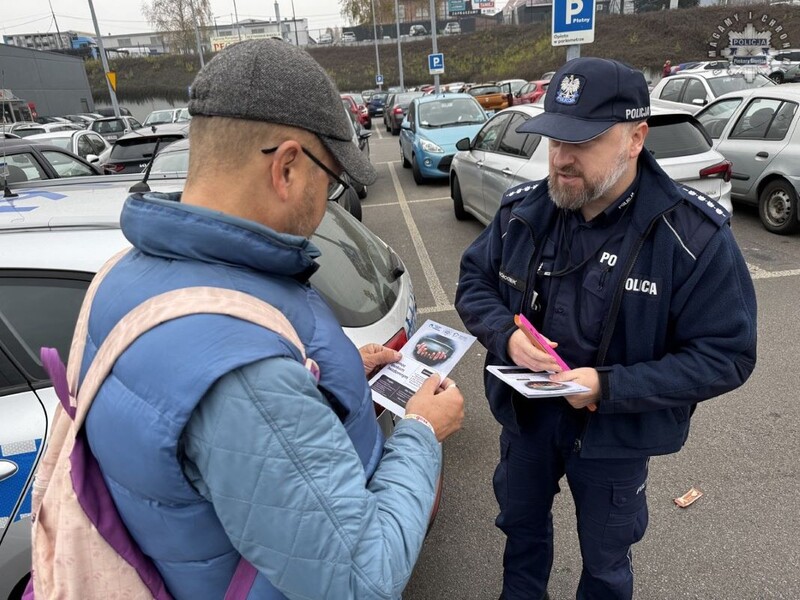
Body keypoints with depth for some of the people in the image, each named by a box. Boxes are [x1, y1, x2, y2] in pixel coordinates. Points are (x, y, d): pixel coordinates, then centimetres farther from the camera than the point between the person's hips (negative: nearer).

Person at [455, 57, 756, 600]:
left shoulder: (694, 235, -22)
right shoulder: (523, 210, -11)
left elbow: (726, 355, -19)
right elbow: (474, 282, 0)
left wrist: (610, 386, -29)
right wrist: (506, 334, -22)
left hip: (617, 433, -3)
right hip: (524, 414, 4)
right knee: (521, 526, 29)